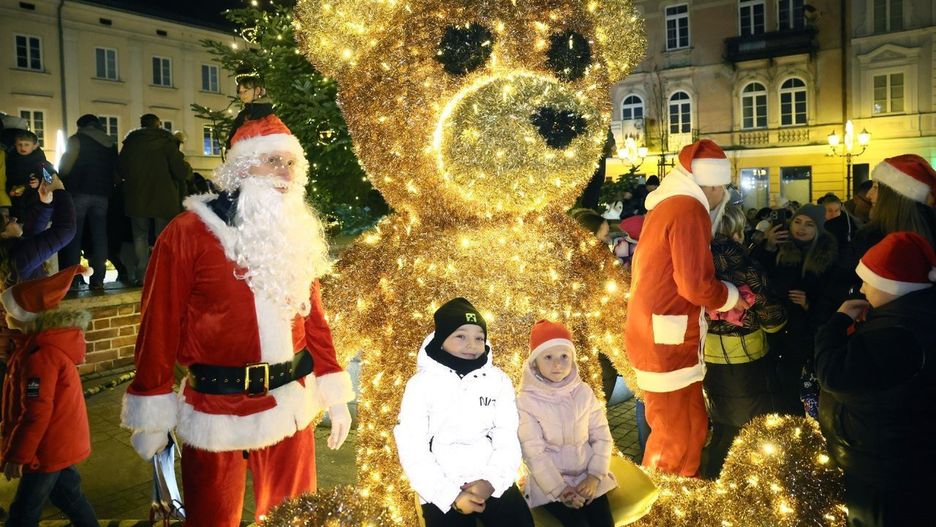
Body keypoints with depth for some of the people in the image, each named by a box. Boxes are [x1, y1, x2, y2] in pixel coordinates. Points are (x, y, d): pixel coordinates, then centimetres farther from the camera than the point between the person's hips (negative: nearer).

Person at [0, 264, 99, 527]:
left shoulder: (40, 354, -25)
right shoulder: (51, 341, 5)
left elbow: (37, 412, -26)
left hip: (48, 448, -9)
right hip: (59, 442, 9)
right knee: (67, 493, 20)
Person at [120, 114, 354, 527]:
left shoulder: (297, 233, 5)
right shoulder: (189, 232, -11)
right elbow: (160, 326, -9)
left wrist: (334, 395, 9)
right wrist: (152, 416, -6)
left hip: (290, 409, 5)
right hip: (216, 413, -4)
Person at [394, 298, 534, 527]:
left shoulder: (498, 379, 4)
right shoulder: (421, 383, -2)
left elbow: (508, 439, 1)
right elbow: (412, 449, -6)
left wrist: (490, 482, -15)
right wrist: (451, 495, -13)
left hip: (494, 485, 2)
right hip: (442, 492, -1)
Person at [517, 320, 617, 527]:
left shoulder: (584, 393, -1)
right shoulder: (526, 402, -12)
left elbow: (602, 437, 2)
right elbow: (533, 452, -14)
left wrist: (595, 476, -9)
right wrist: (559, 489, -18)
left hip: (587, 477, 3)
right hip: (549, 482, -3)